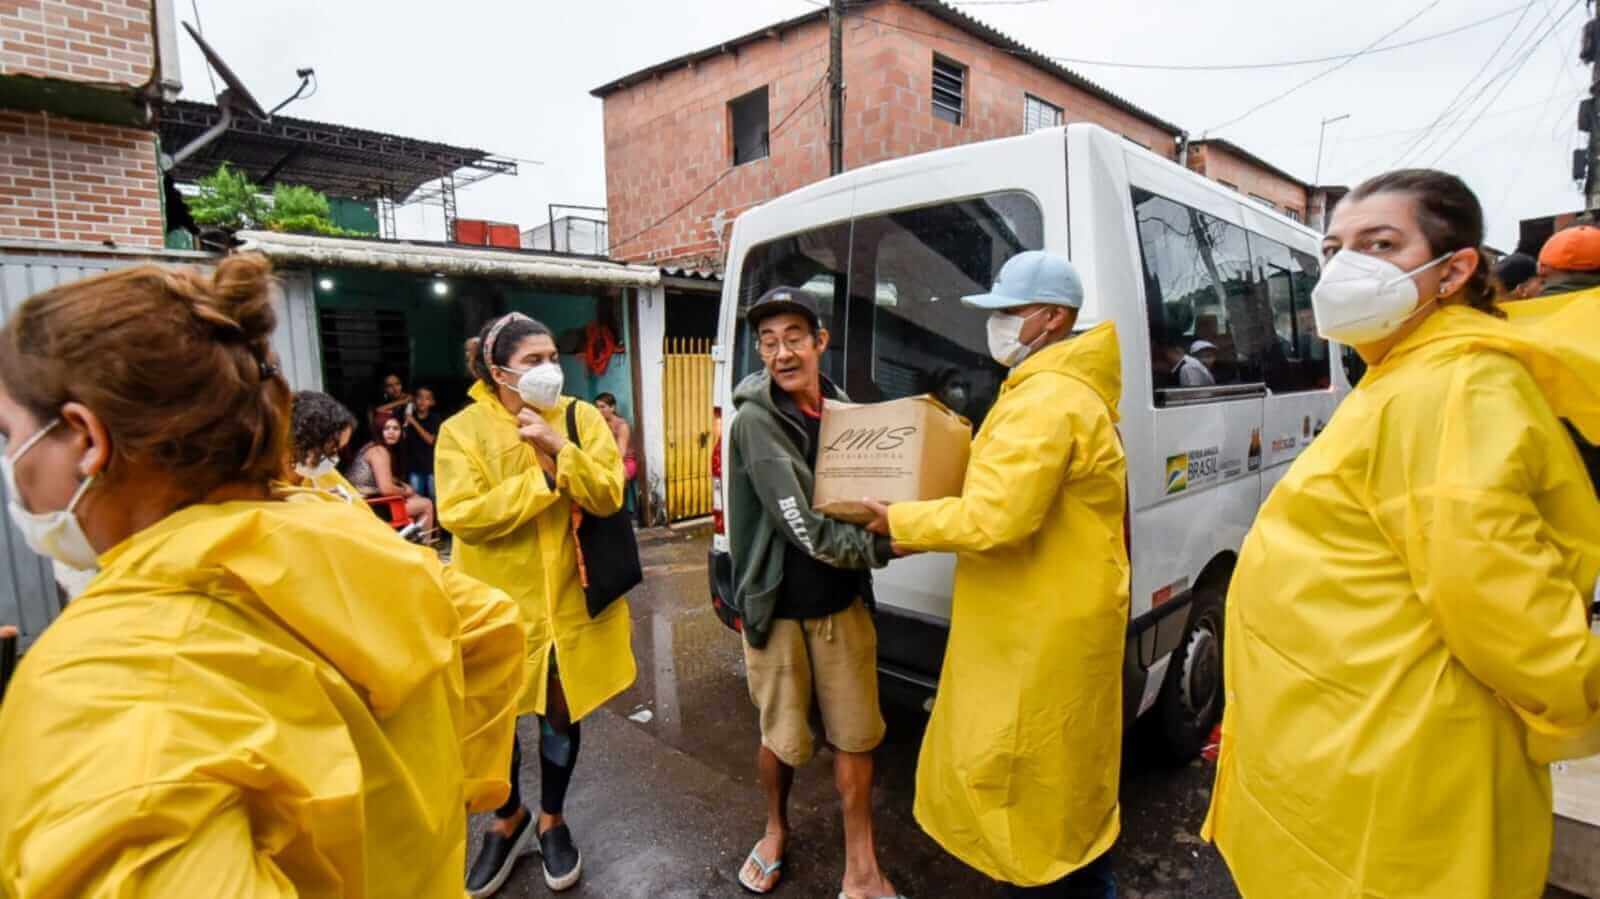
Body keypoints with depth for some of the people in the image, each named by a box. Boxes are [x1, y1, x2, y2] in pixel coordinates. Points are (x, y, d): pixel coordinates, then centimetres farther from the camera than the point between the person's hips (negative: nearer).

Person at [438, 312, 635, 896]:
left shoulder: (581, 417, -2)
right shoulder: (463, 430, -7)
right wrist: (543, 479, -20)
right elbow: (462, 516, -18)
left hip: (569, 599, 1)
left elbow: (608, 496, -12)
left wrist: (559, 447, -24)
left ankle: (551, 819, 41)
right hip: (499, 601, -1)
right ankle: (509, 821, 42)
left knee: (561, 716, 15)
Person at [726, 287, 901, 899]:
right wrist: (887, 546, -17)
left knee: (854, 735, 11)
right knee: (781, 737, 14)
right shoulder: (755, 421, -17)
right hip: (778, 606, -4)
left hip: (843, 602, 4)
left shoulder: (843, 409, 1)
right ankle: (777, 831, 43)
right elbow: (805, 531, -23)